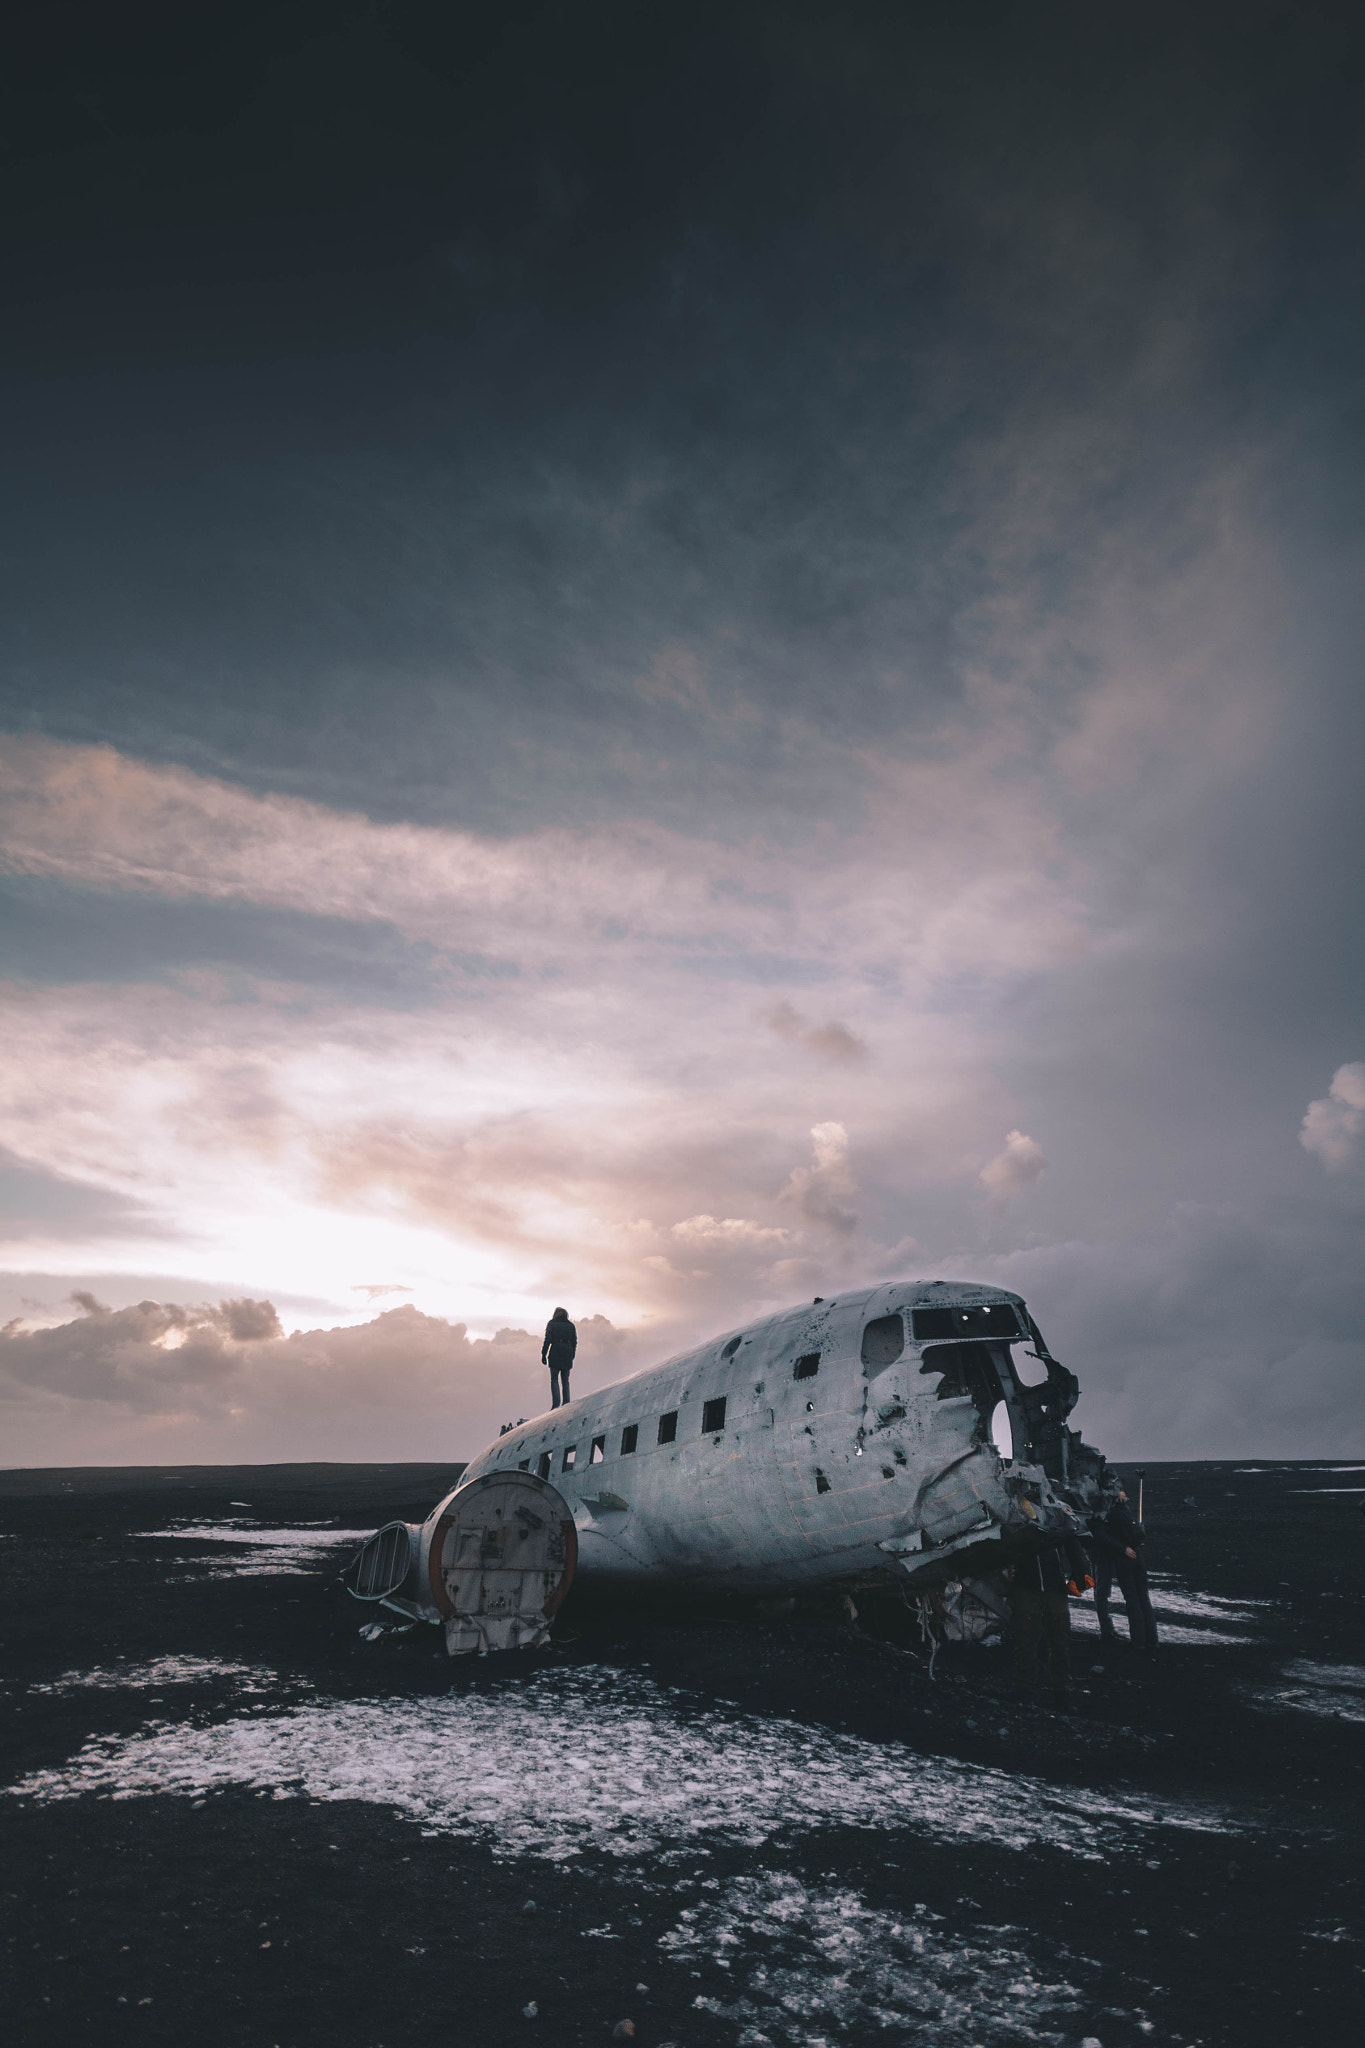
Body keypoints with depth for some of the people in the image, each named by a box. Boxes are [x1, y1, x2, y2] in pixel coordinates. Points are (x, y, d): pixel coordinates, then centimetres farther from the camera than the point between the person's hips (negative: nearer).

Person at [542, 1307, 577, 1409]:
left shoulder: (552, 1323, 4)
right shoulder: (571, 1325, 13)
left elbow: (547, 1339, -5)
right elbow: (574, 1342, 10)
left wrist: (543, 1354, -4)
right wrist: (572, 1356, 14)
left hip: (555, 1352, -3)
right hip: (567, 1354, 3)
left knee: (554, 1380, 1)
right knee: (565, 1380, 11)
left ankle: (556, 1403, -13)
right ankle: (566, 1404, 7)